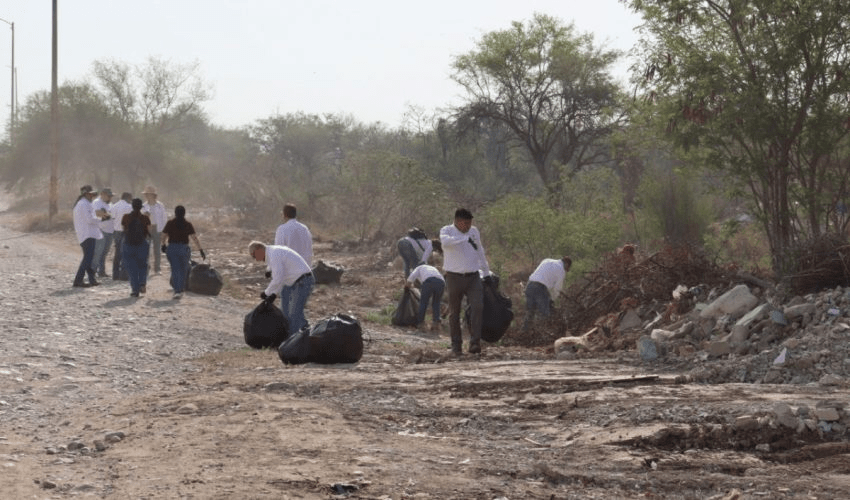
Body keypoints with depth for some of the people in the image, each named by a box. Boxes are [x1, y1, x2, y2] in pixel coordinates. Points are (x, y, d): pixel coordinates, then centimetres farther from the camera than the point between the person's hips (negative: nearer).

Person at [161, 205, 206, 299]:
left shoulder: (170, 224, -2)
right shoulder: (188, 225, -4)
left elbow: (164, 236, 6)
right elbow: (194, 238, -7)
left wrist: (164, 245, 25)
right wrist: (201, 250, -4)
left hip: (171, 248, 1)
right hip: (184, 248, -1)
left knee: (175, 270, 7)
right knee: (183, 270, 12)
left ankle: (177, 291, -2)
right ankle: (180, 290, 14)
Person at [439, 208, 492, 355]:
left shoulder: (474, 231, 12)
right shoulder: (446, 230, -3)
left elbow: (480, 253, 23)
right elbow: (446, 241, -29)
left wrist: (486, 272, 26)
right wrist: (466, 239, -36)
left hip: (473, 277, 3)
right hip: (455, 278, -3)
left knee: (477, 307, -15)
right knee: (454, 313, 4)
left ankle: (474, 343, -18)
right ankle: (456, 345, 14)